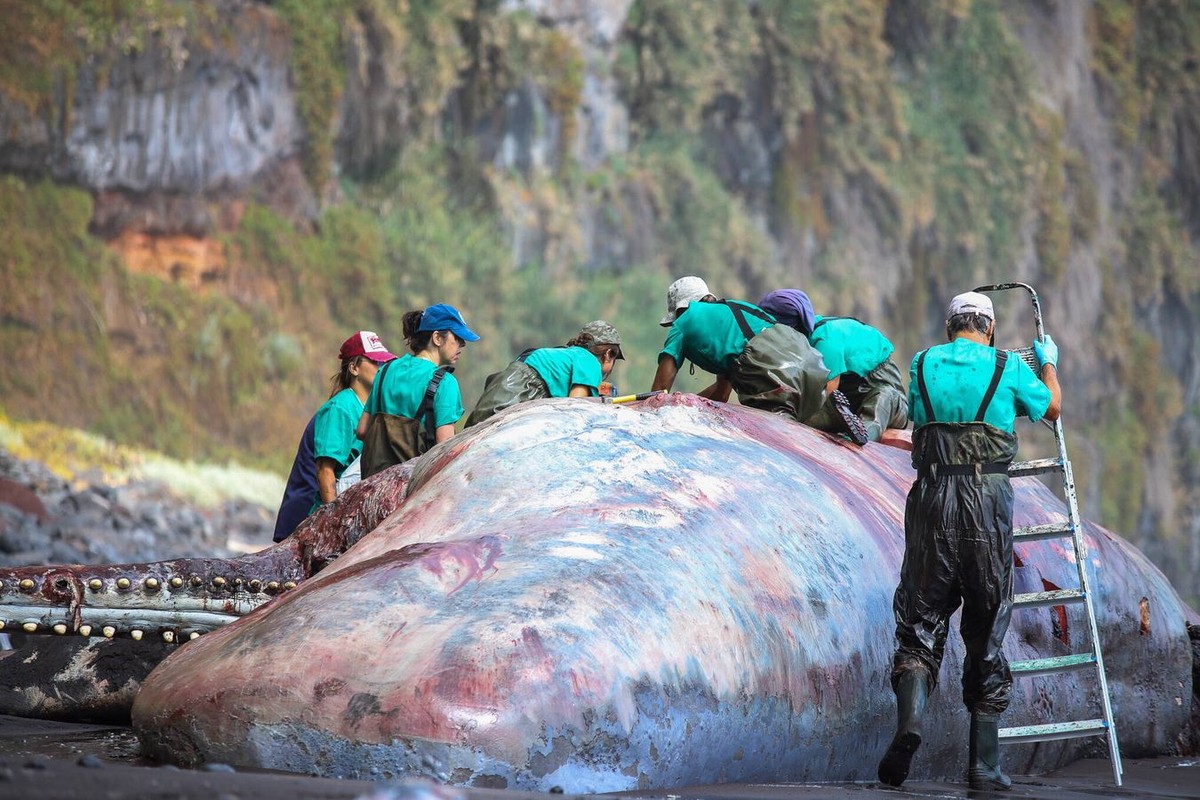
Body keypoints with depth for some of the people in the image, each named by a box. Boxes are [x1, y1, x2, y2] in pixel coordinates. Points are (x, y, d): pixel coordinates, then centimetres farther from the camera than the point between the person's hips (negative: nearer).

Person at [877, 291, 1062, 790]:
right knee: (986, 631, 6)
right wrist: (1048, 364, 44)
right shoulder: (1008, 368, 6)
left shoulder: (922, 365, 10)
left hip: (933, 499, 1)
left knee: (920, 618, 6)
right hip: (988, 501, -1)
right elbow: (1051, 408, 24)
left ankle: (909, 717, -22)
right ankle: (984, 764, 6)